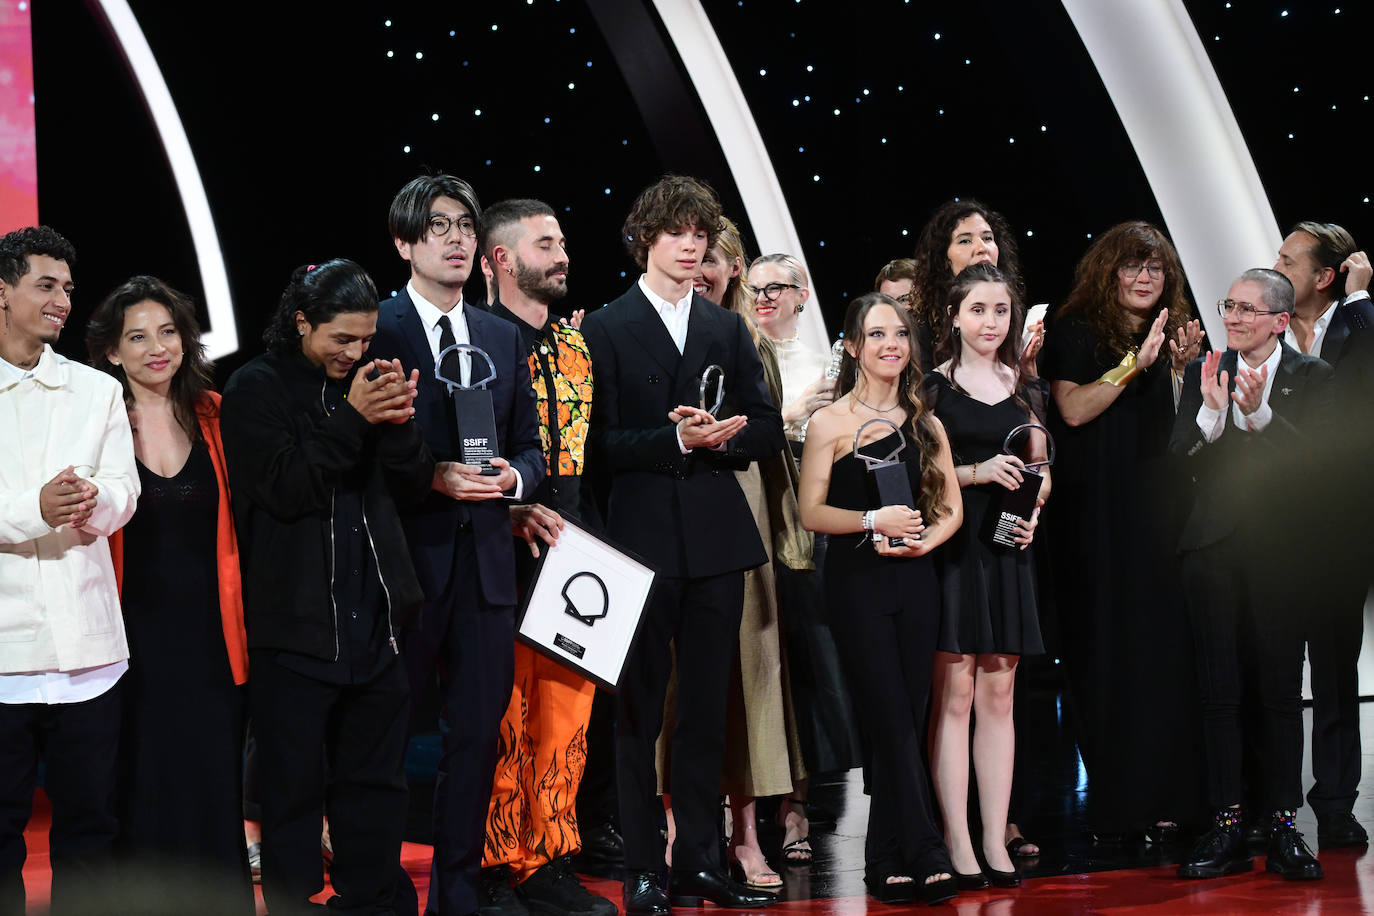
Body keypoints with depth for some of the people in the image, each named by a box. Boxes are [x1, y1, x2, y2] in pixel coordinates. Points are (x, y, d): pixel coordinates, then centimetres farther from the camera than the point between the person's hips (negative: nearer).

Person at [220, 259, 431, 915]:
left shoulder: (365, 381, 13)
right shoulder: (257, 389, -3)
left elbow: (411, 486, 11)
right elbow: (284, 488, -13)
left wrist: (398, 422, -8)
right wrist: (352, 419, -20)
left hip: (372, 620, 5)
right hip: (297, 627, -5)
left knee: (376, 785, 12)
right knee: (294, 791, 0)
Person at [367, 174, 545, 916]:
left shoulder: (504, 339, 14)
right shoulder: (375, 329, -4)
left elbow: (530, 446, 17)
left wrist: (514, 477, -5)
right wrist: (433, 478, -18)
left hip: (485, 556, 5)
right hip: (404, 555, -5)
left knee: (478, 730, 8)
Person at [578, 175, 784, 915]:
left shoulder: (728, 329, 14)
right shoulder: (607, 329, 0)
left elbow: (768, 428, 12)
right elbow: (600, 444, -7)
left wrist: (727, 436, -8)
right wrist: (674, 440, -19)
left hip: (717, 540, 4)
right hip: (642, 539, -4)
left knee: (705, 708, 8)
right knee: (641, 708, 1)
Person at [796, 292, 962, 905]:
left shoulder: (925, 423, 12)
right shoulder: (830, 423, 0)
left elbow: (951, 509, 13)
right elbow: (811, 513, -4)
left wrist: (922, 540, -6)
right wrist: (875, 521, -18)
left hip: (914, 580, 4)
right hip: (857, 583, -4)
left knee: (902, 726, 4)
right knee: (892, 723, -8)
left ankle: (887, 864, 9)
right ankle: (927, 857, -7)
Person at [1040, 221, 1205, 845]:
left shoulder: (1169, 332, 16)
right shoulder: (1076, 332, 0)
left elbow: (1179, 425, 16)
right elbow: (1073, 408, -13)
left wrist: (1180, 368, 1)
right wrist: (1135, 364, -18)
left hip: (1158, 512, 5)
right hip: (1097, 517, -5)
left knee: (1163, 649, 0)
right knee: (1106, 653, -3)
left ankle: (1165, 801, 4)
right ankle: (1115, 808, 1)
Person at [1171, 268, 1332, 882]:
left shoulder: (1312, 377, 3)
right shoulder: (1204, 374, 9)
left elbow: (1313, 458, -11)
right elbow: (1181, 459, 1)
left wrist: (1259, 412, -24)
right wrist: (1212, 412, -17)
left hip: (1279, 548, -2)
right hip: (1214, 548, 2)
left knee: (1279, 690, 0)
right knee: (1219, 692, 2)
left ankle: (1284, 830, 5)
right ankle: (1226, 828, 5)